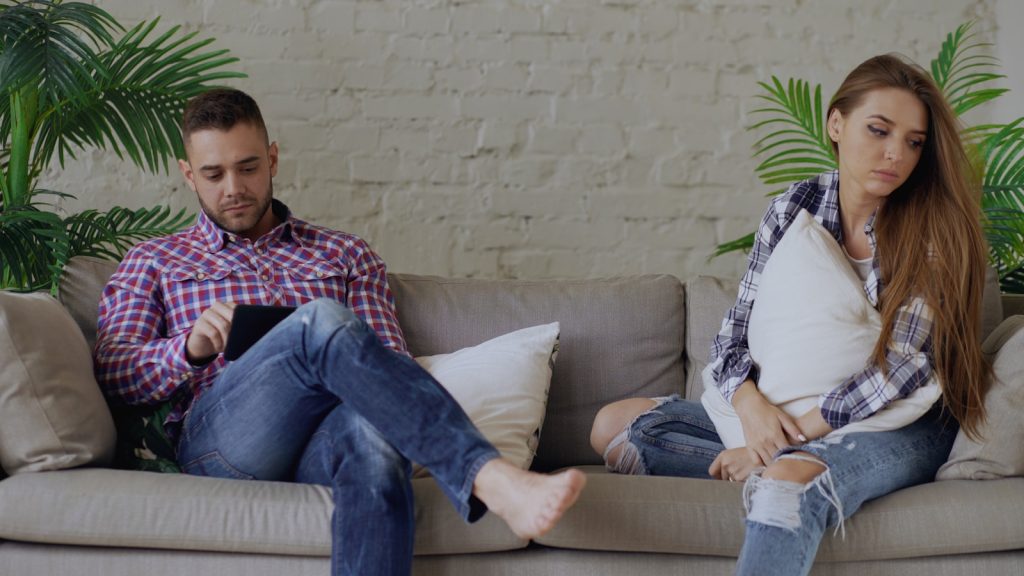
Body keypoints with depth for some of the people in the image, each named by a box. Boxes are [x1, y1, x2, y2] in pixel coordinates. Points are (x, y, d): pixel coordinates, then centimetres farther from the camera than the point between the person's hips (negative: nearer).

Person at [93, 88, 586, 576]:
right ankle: (492, 478, -48)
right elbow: (111, 373, 11)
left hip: (325, 445, 2)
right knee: (323, 321, -33)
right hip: (219, 441, -1)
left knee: (371, 430, -40)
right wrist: (189, 347, -9)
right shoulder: (153, 263, 26)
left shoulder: (346, 256, 28)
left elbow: (388, 362, 18)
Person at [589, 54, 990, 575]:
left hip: (900, 425, -6)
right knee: (615, 425, -4)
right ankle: (782, 469, -17)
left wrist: (794, 435, -24)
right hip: (787, 414, 6)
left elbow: (904, 362, -18)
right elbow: (737, 330, 1)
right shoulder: (794, 208, 1)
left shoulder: (934, 225, -10)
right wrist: (752, 405, -21)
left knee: (791, 478, -41)